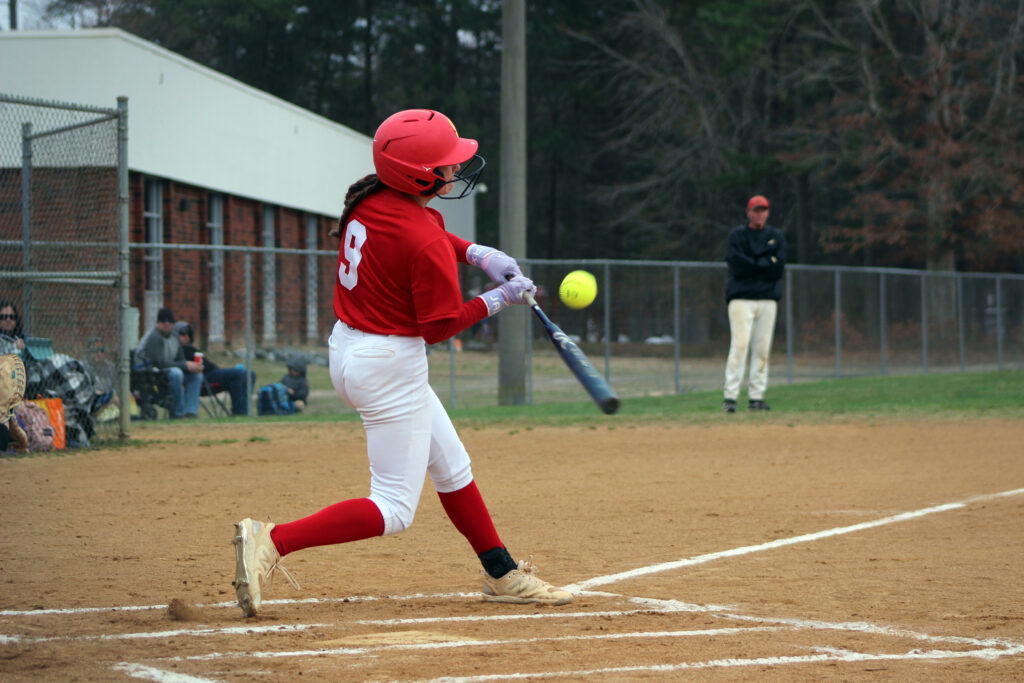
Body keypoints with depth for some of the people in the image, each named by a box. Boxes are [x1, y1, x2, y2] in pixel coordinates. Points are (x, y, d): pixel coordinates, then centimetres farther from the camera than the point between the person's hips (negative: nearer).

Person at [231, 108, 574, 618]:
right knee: (394, 510, -4)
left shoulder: (368, 198, -1)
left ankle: (502, 576, 31)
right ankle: (271, 541, -13)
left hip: (347, 348, 10)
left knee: (452, 466, 20)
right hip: (391, 366, -10)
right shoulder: (426, 243, -25)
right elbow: (438, 327, -16)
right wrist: (497, 300, -4)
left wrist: (477, 253, 8)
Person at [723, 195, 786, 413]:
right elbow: (737, 266, -9)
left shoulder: (776, 237, 15)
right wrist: (766, 264, -5)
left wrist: (752, 265, -5)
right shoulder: (737, 235, 6)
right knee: (740, 345, -13)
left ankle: (756, 397, 4)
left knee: (762, 349, 0)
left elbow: (778, 268, 1)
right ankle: (730, 397, -14)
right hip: (741, 297, -3)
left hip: (768, 299, 3)